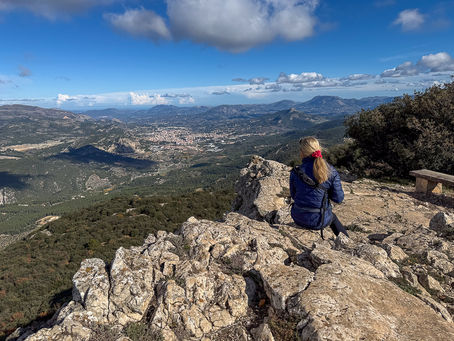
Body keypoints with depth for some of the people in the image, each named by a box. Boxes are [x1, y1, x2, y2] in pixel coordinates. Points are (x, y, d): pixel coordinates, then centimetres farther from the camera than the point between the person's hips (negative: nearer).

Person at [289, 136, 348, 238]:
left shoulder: (296, 173, -15)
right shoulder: (331, 171, -15)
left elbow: (294, 196, -3)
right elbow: (338, 198, -9)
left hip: (299, 218, 1)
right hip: (320, 221, -1)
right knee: (332, 217, 35)